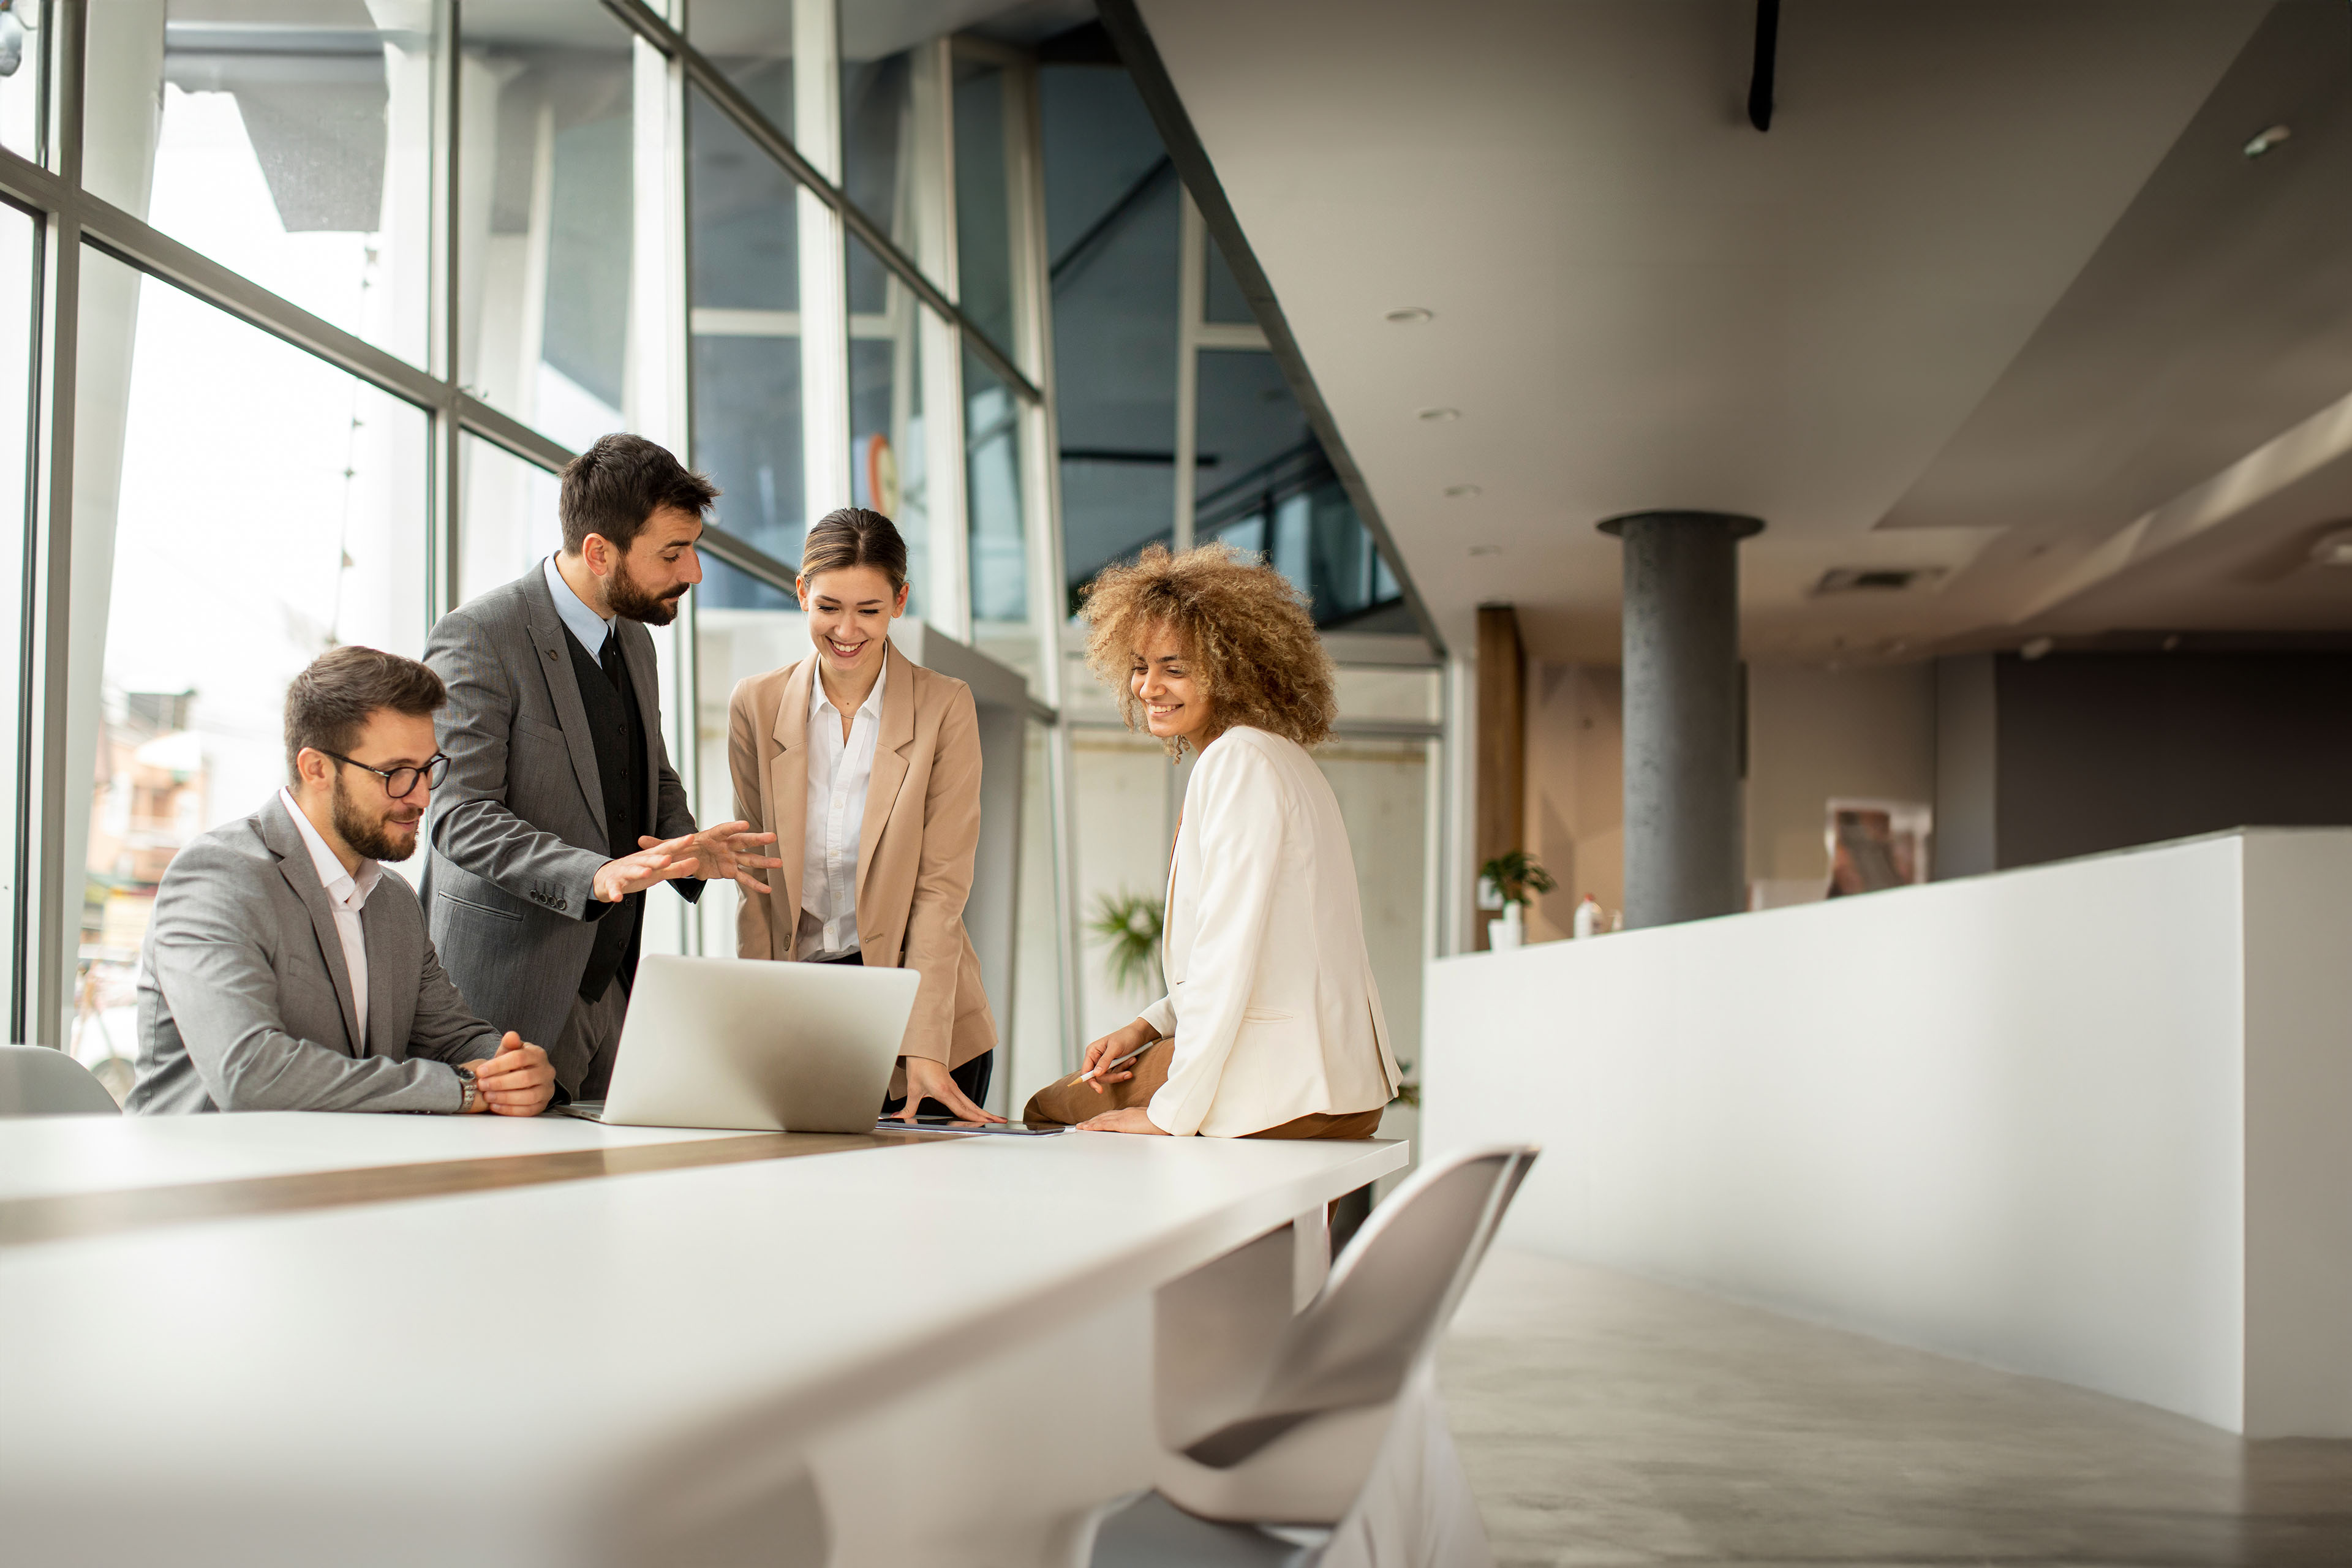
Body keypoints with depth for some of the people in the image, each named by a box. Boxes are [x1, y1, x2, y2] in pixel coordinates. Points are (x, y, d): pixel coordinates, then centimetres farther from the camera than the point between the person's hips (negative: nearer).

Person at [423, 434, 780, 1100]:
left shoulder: (634, 641, 13)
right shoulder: (478, 638, -12)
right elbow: (460, 815, -19)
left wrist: (686, 847, 1)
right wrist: (594, 875, -32)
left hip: (611, 986, 7)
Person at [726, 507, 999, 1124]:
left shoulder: (945, 707, -4)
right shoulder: (755, 705, 2)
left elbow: (941, 885, -8)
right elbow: (755, 881, 3)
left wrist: (923, 1049, -17)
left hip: (919, 1009, -1)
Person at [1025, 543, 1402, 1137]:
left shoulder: (1239, 760, -14)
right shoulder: (1276, 756, 16)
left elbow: (1230, 949, -20)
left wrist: (1172, 1113, -17)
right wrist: (1149, 1026, 13)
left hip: (1281, 1091, -9)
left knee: (1050, 1109, 10)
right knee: (1048, 1102, 21)